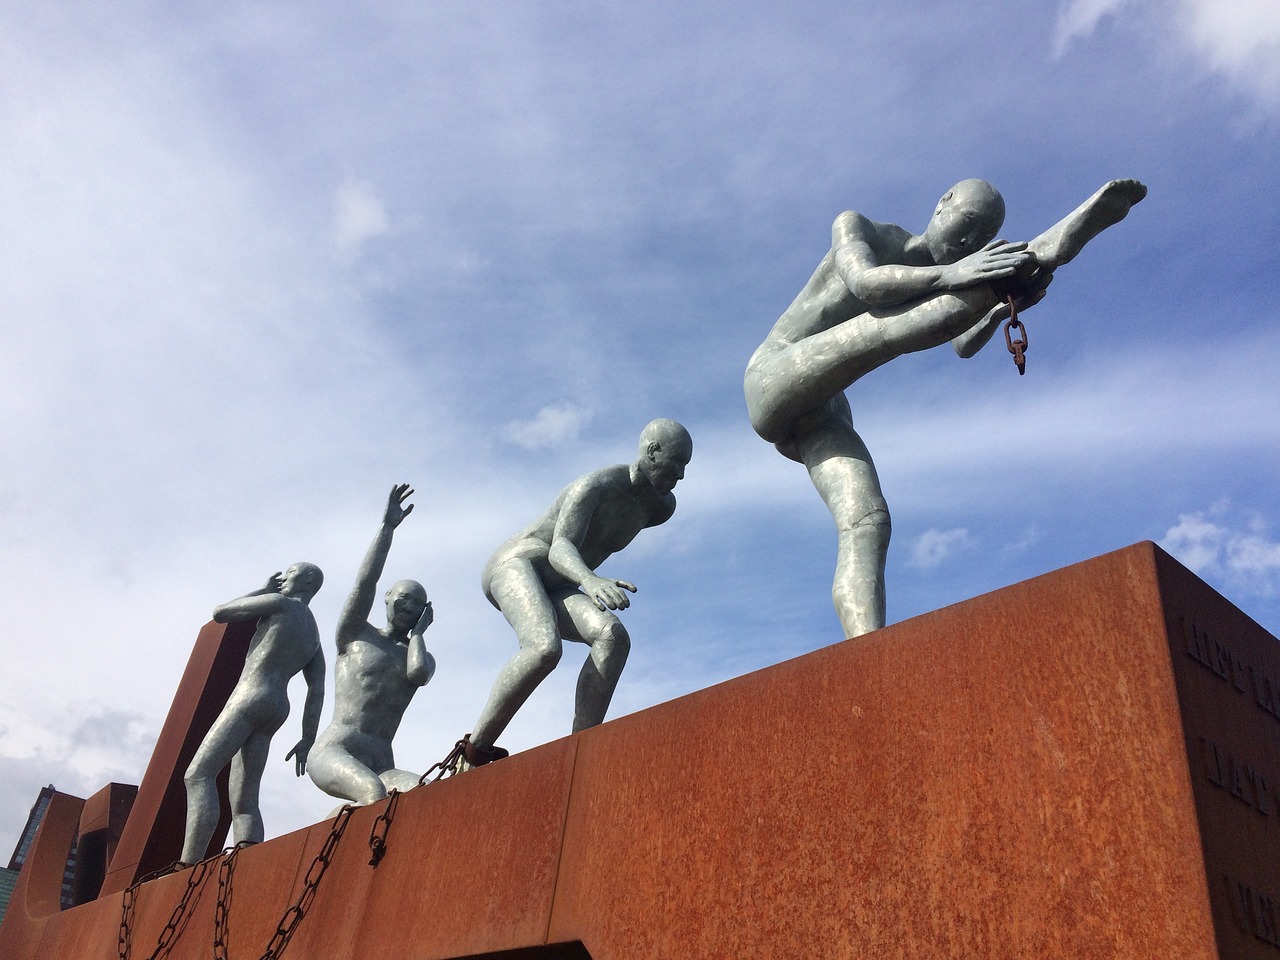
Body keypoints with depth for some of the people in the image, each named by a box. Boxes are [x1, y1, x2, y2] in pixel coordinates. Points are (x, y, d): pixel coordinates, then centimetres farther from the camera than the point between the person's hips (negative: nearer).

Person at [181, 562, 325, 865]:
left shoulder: (280, 602, 2)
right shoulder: (313, 634, 24)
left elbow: (219, 613, 8)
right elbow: (317, 688, 13)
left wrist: (263, 590, 17)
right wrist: (307, 740, 8)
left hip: (251, 696, -8)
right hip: (276, 709, 9)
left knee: (198, 774, -15)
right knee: (244, 802, 2)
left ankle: (187, 870, -28)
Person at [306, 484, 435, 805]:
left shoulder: (423, 658, 24)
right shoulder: (355, 633, 18)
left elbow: (418, 673, -2)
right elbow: (366, 580, 2)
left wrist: (419, 631, 13)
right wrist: (388, 526, 0)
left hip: (379, 766, 2)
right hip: (333, 752, -2)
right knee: (374, 793, -38)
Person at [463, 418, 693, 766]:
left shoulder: (661, 508, 4)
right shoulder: (596, 485, -20)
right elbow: (559, 549, -31)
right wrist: (590, 580, -53)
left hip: (556, 591, 7)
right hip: (514, 565, -7)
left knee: (614, 636, -25)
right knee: (545, 647, -36)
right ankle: (475, 751, -24)